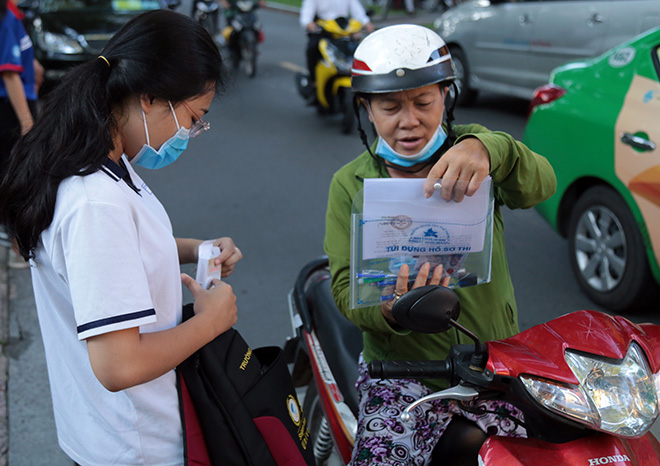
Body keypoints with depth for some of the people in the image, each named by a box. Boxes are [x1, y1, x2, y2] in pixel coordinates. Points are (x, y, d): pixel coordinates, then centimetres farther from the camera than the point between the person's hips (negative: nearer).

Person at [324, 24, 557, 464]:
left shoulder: (471, 148, 3)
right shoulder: (350, 185, 4)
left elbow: (539, 185, -19)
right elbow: (347, 288, -4)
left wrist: (486, 150, -41)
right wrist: (391, 310, -27)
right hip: (401, 369, -1)